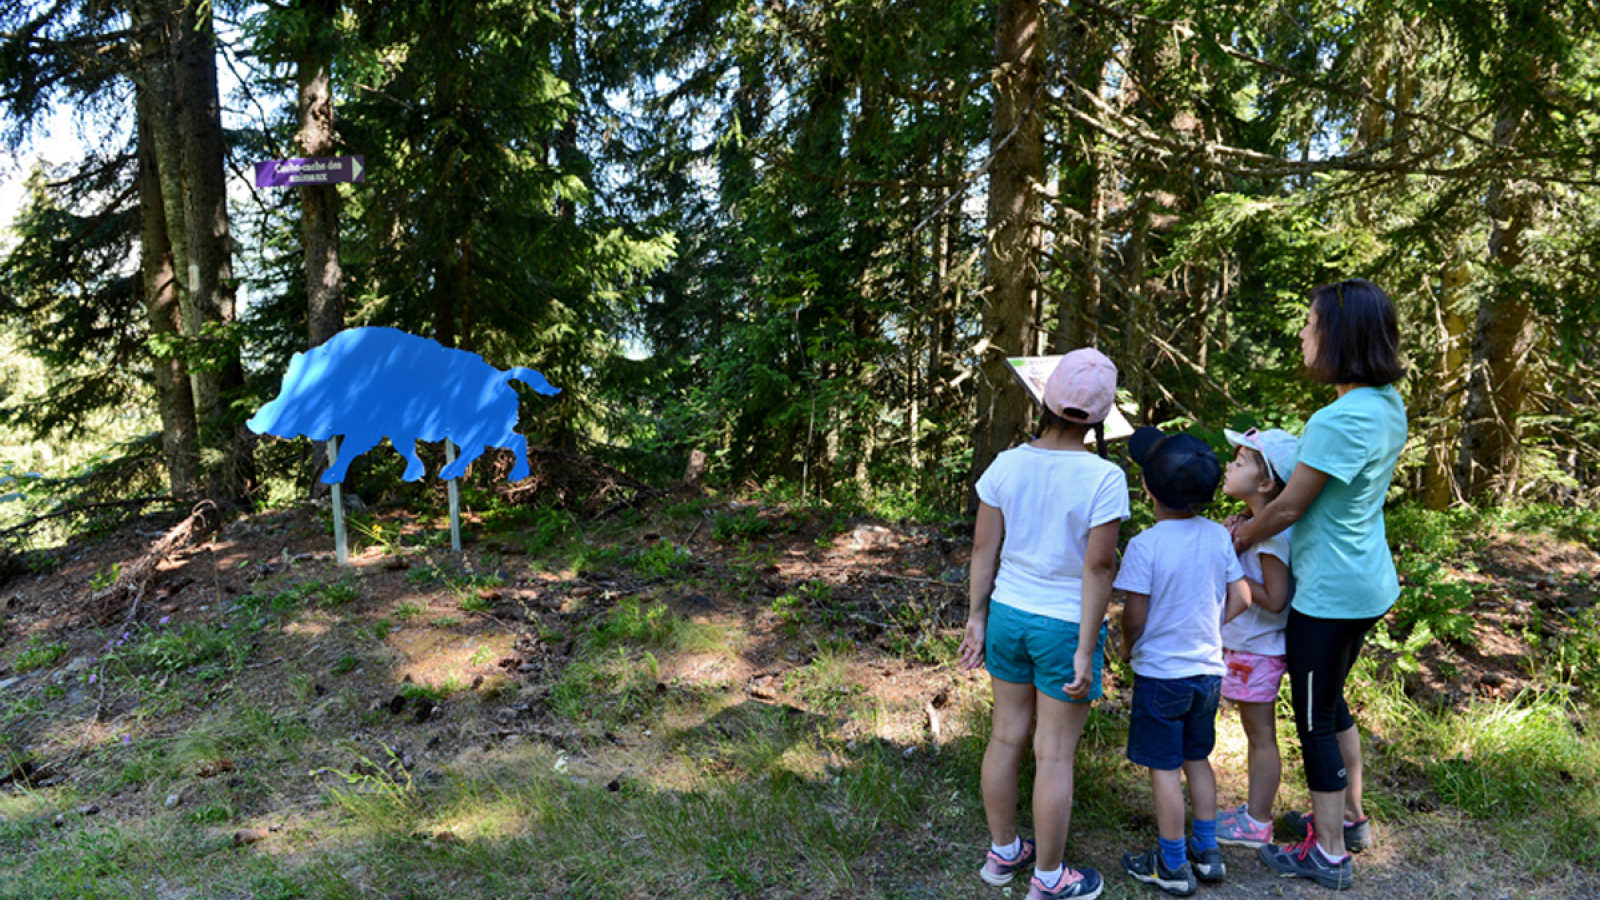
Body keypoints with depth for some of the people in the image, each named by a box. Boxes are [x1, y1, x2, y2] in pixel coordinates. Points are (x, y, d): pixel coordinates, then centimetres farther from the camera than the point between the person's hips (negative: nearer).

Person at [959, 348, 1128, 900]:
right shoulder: (1103, 479, -17)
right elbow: (1099, 568, -16)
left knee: (1007, 736, 18)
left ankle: (1002, 853, 36)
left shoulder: (1006, 465, -6)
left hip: (1008, 614, 4)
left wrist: (977, 616, 11)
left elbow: (984, 549, 0)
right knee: (1055, 754, 8)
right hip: (1064, 626, -4)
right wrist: (1086, 648, -10)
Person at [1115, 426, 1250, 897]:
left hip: (1160, 674, -6)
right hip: (1209, 669, 6)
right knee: (1197, 758, 21)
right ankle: (1207, 851, 31)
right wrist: (1206, 631, 11)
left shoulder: (1145, 545, -20)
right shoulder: (1219, 536, -4)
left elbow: (1135, 615, -18)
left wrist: (1128, 647, 2)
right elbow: (1240, 598, 0)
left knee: (1164, 769, 6)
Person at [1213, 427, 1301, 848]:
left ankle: (1257, 824, 17)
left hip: (1258, 651, -9)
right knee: (1256, 734, 19)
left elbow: (1275, 600, -25)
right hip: (1245, 645, 10)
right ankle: (1255, 809, 33)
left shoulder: (1273, 533, -24)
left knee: (1260, 736, 4)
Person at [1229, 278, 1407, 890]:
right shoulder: (1387, 405, 3)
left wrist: (1235, 540, -3)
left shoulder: (1340, 420, -27)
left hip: (1329, 594, -9)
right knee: (1332, 704, 25)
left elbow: (1288, 508, -20)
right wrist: (1255, 518, 5)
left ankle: (1328, 856, 20)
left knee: (1315, 720, 6)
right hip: (1366, 582, 9)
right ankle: (1350, 818, 40)